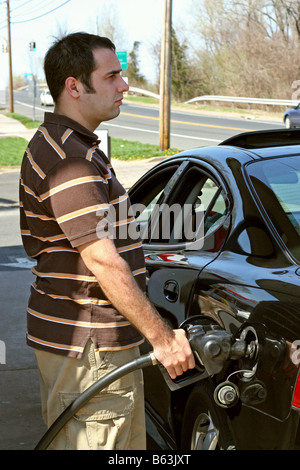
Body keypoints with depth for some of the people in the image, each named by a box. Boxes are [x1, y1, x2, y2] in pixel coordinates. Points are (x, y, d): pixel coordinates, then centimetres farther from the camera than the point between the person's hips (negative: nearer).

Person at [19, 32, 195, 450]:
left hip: (105, 339, 10)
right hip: (85, 347, -10)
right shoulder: (65, 156, -20)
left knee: (128, 443, 19)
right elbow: (103, 261, -25)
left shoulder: (76, 146, 15)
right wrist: (162, 337, -20)